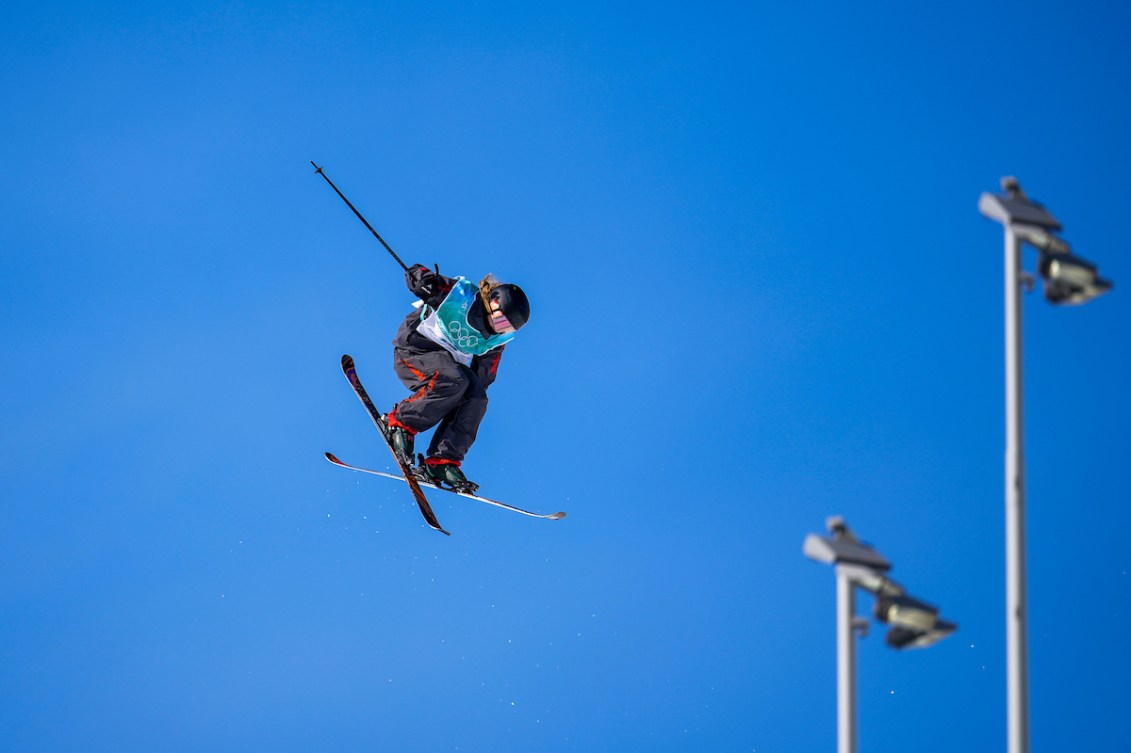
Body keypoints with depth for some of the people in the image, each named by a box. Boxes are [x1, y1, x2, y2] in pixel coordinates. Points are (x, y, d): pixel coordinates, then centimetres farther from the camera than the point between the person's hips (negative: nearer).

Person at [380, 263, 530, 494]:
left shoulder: (496, 339, 3)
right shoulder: (460, 294, -14)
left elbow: (482, 378, 9)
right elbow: (414, 275, -9)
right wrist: (423, 278, -31)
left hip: (446, 361, 7)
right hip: (413, 350, -7)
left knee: (476, 398, -20)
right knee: (453, 381, -33)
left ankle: (441, 461, -22)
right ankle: (400, 423, -16)